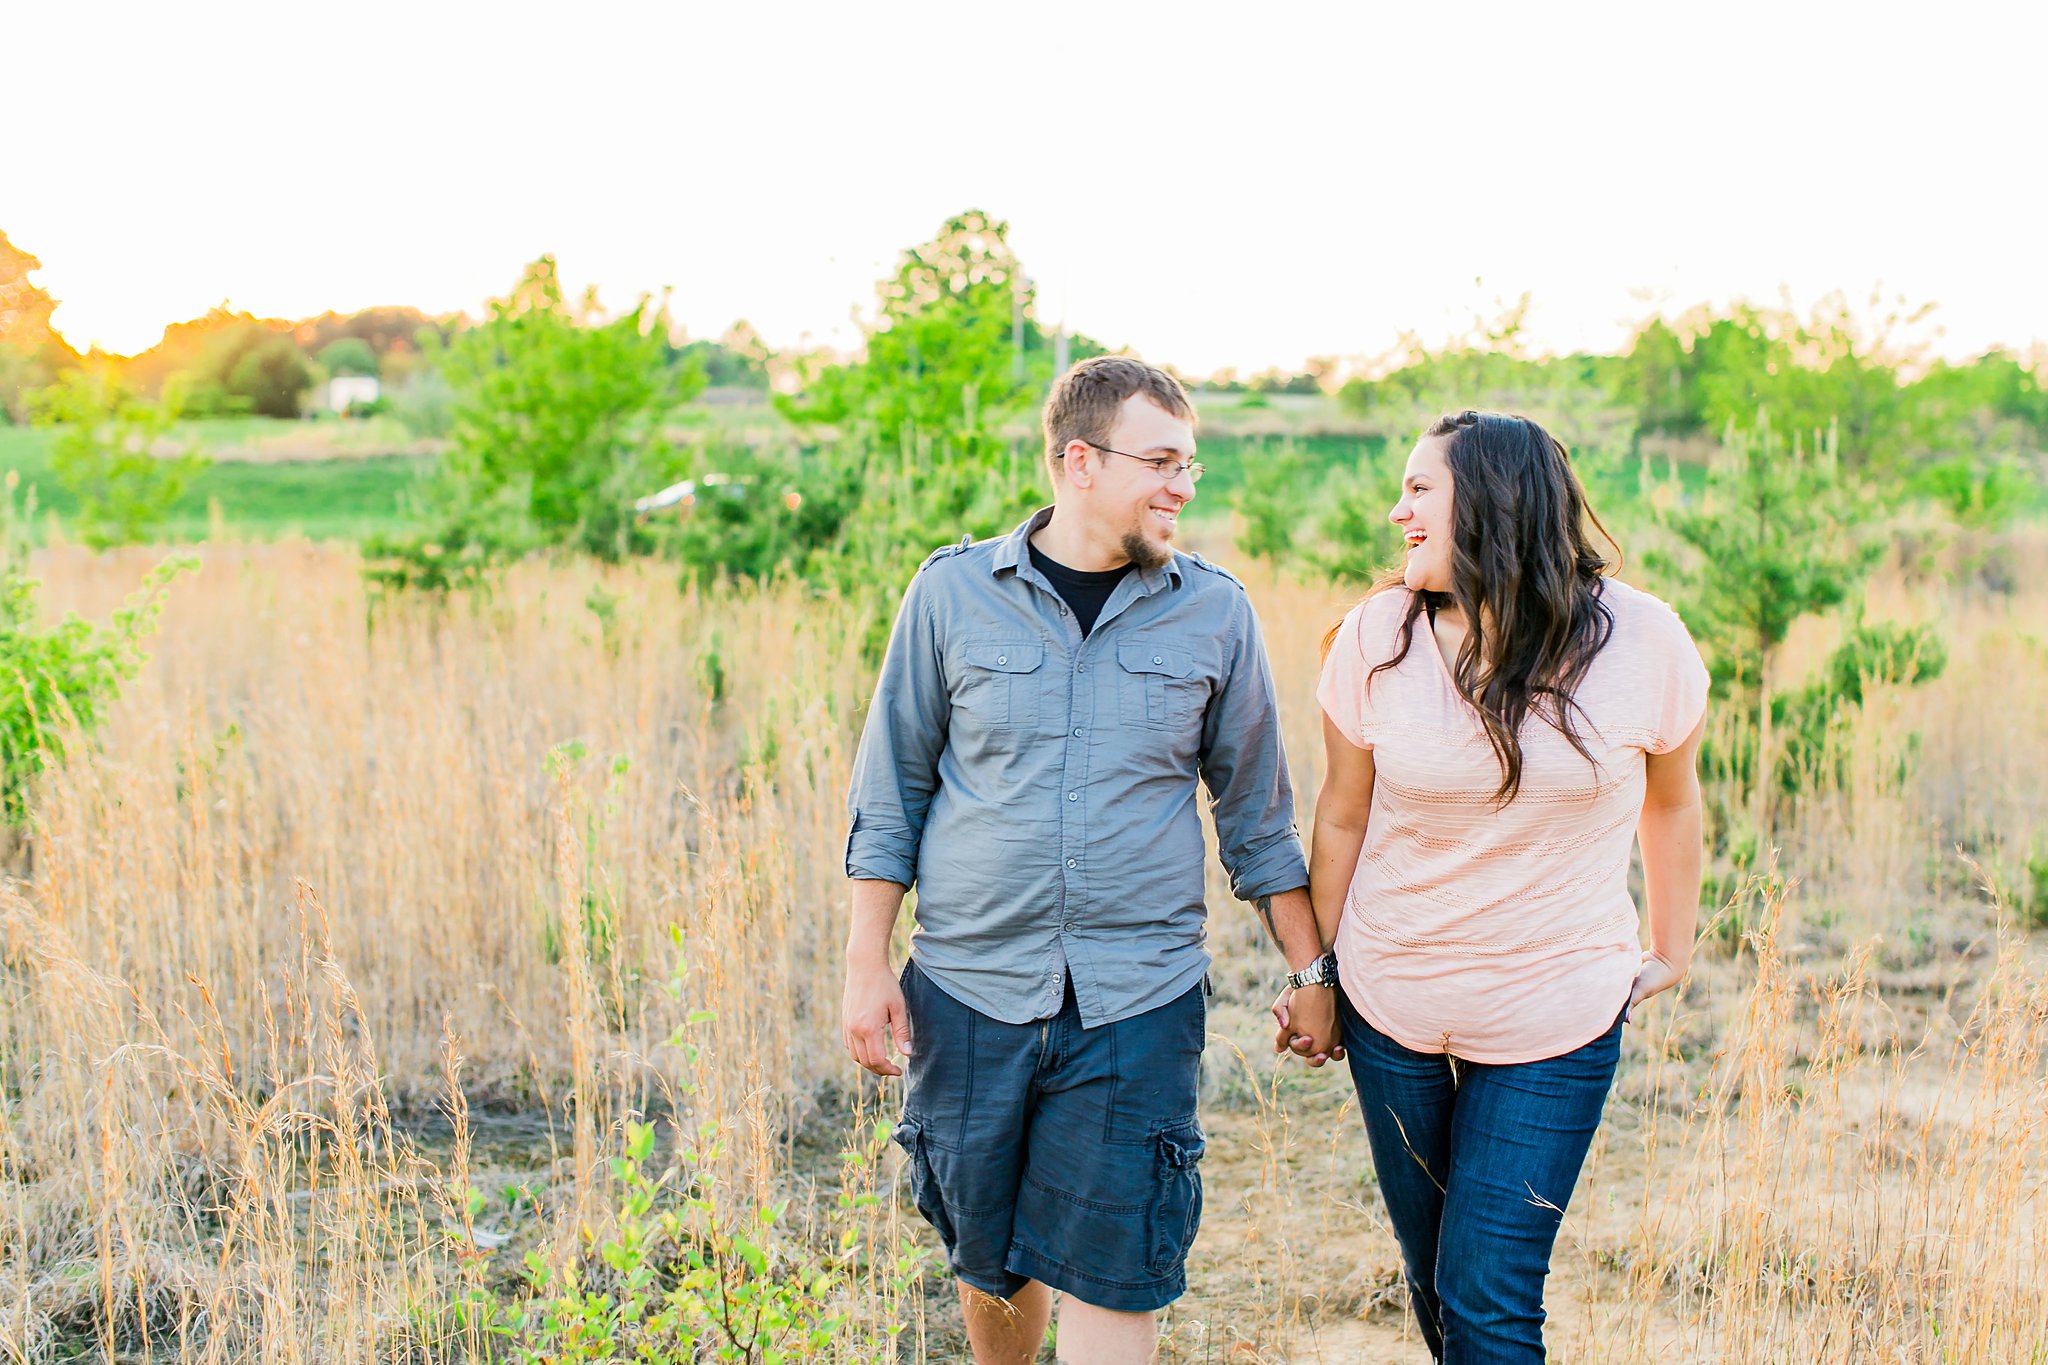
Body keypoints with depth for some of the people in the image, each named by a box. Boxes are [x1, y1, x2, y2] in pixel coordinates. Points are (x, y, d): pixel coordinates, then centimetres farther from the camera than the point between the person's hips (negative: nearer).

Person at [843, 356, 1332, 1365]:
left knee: (1113, 1274, -3)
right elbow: (891, 792, 5)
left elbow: (1256, 814, 10)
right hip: (969, 988, 1)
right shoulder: (953, 591, 0)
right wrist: (866, 966, 1)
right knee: (988, 1256, 14)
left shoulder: (1214, 612, 2)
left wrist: (1313, 971, 9)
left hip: (1139, 998, 0)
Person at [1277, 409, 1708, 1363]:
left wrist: (1671, 950, 16)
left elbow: (1671, 797, 6)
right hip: (1390, 1009, 2)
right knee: (1433, 1274, 15)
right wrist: (1313, 972, 9)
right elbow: (1342, 817, 2)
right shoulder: (1376, 637, -9)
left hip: (1557, 1020, -2)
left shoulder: (1641, 640, -12)